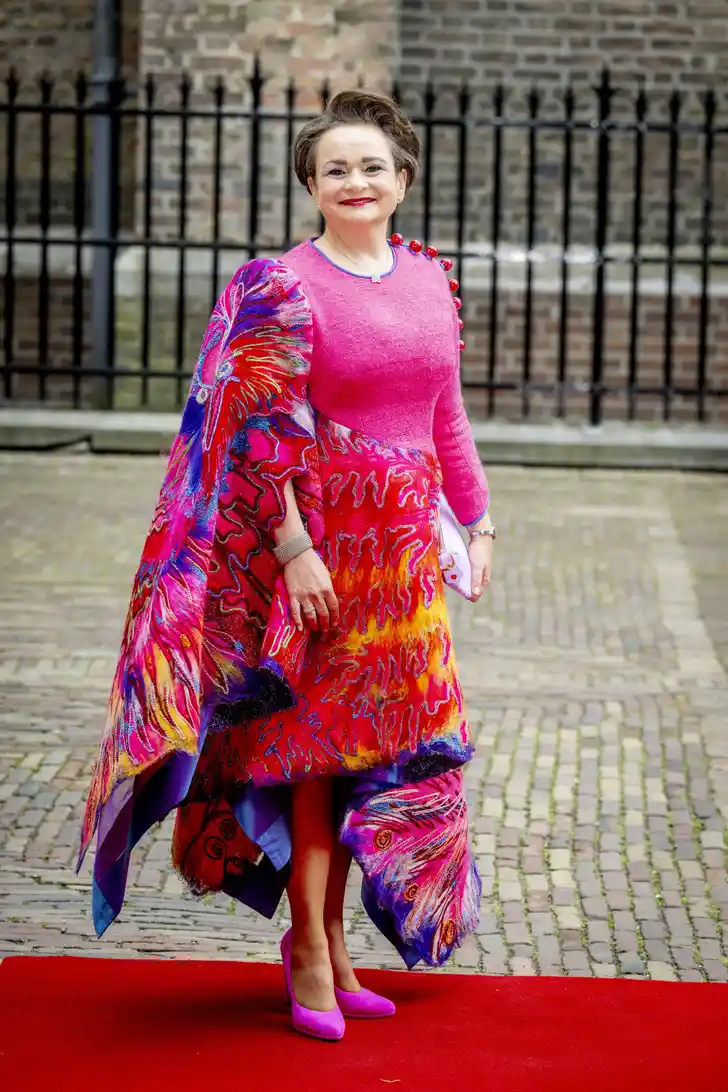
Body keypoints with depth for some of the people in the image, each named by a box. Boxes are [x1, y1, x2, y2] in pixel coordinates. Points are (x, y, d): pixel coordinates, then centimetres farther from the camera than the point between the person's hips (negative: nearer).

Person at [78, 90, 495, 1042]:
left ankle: (330, 940, 22)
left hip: (405, 548, 6)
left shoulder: (430, 277, 9)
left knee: (372, 743, 11)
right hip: (323, 543, -6)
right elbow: (262, 429, -13)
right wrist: (293, 546, -19)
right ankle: (310, 951, 9)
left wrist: (476, 519, 14)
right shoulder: (283, 286, -10)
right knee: (319, 734, -1)